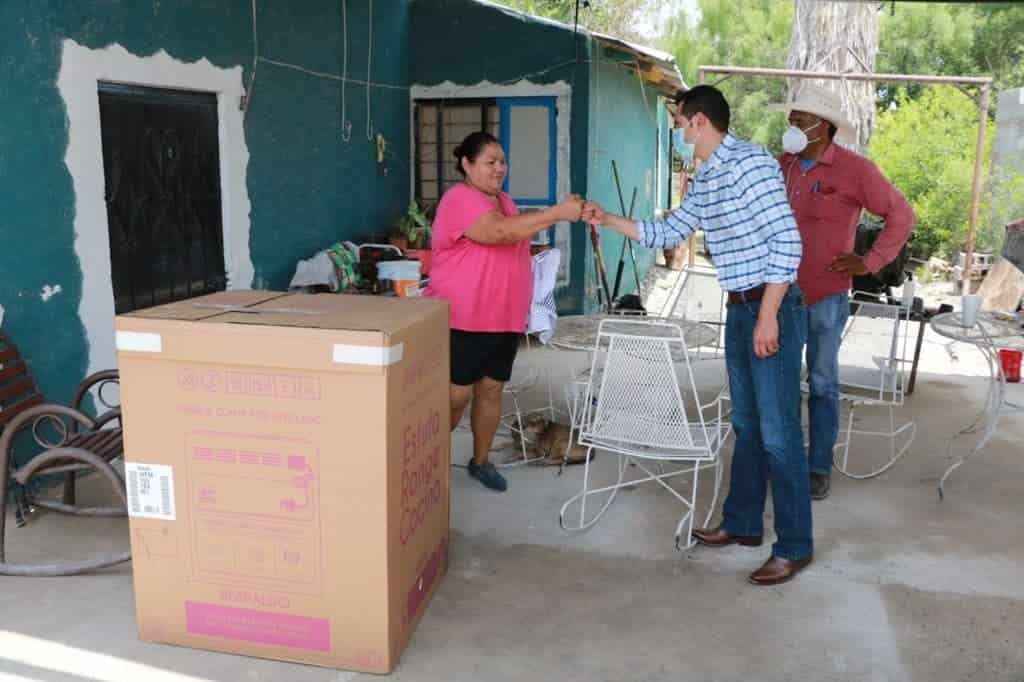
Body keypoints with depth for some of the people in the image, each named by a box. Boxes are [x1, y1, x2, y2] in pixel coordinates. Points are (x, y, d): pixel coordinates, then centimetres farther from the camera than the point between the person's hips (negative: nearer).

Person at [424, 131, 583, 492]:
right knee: (457, 394, -3)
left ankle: (481, 460, 27)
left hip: (504, 318, 8)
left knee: (491, 389, 13)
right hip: (463, 319, -8)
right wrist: (557, 213, -30)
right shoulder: (460, 198, -14)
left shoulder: (504, 201, 15)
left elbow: (519, 236, 25)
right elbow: (499, 231, -29)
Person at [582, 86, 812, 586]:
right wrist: (607, 220, 17)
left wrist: (769, 316, -22)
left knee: (778, 432, -4)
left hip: (773, 308, -9)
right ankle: (742, 524, 29)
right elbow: (668, 233, 24)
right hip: (739, 308, 9)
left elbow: (788, 242, -20)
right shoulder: (703, 181, 13)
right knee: (746, 424, 16)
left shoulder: (752, 163, -16)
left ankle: (795, 546, 8)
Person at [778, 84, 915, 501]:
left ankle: (820, 468, 19)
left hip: (825, 297, -4)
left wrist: (870, 262, -6)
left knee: (822, 384, 7)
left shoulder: (854, 170, -9)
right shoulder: (781, 165, 3)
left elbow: (901, 215, -1)